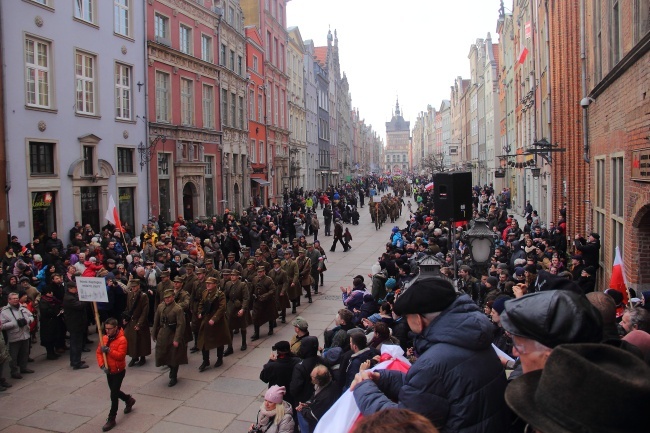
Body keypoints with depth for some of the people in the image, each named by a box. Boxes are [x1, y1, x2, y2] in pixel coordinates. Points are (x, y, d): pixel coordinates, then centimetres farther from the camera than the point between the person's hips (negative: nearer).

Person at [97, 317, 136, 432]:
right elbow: (98, 352, 0)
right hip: (109, 371, 7)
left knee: (114, 394, -3)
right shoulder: (104, 338, -2)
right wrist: (102, 365, -14)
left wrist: (108, 350, -36)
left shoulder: (122, 339, -21)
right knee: (114, 391, 21)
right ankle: (129, 400, 47)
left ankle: (111, 419, 8)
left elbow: (121, 355, -27)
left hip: (119, 371, -7)